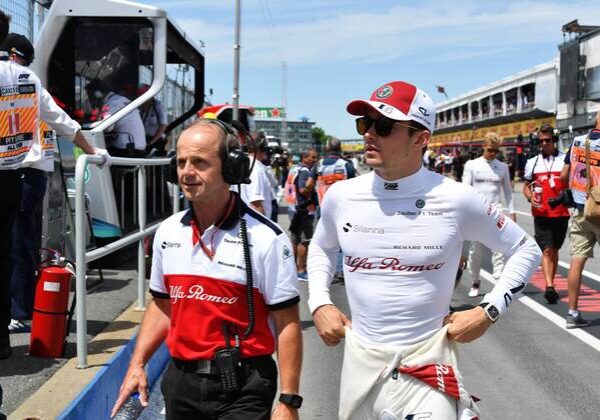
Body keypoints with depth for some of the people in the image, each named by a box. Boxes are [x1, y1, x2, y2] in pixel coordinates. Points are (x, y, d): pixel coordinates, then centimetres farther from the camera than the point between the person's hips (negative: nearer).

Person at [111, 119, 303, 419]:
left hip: (241, 390, -5)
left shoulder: (266, 238, -13)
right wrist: (137, 364, 6)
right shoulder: (167, 232, 4)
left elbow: (287, 325, -12)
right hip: (180, 380, 5)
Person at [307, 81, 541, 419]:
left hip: (426, 363, -3)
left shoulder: (457, 200, -11)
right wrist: (319, 304, 6)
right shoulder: (342, 196, -2)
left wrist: (489, 311, -6)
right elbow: (321, 247, 19)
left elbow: (526, 250, 2)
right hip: (359, 359, 4)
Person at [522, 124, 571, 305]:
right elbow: (526, 186, 15)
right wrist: (530, 198, -6)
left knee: (554, 250, 10)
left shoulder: (565, 160, 2)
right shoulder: (532, 162, 7)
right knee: (546, 250, -9)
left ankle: (550, 286, 21)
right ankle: (549, 286, -15)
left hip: (561, 213, 0)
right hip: (541, 214, 0)